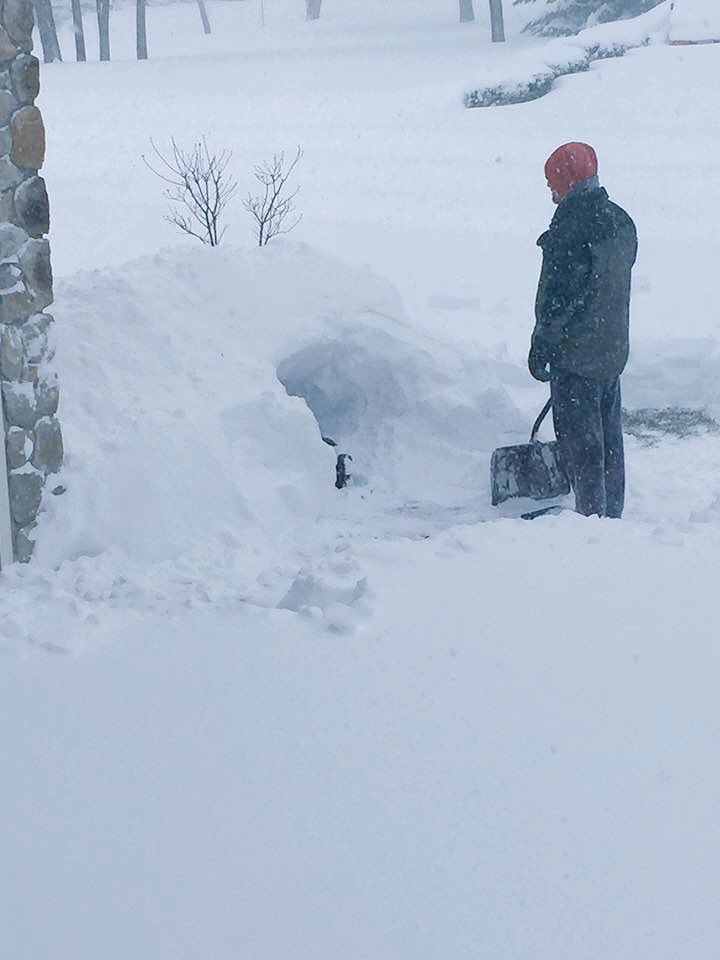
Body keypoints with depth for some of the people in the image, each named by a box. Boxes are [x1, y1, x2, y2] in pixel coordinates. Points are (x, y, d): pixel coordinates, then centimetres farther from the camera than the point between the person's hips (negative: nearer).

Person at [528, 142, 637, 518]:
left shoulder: (571, 226, -19)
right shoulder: (620, 221, 8)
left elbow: (560, 292, -19)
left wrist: (541, 344, -11)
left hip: (576, 354, -9)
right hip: (613, 349, 9)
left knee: (580, 443, -1)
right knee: (609, 438, 16)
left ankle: (591, 513, 2)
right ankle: (612, 514, 23)